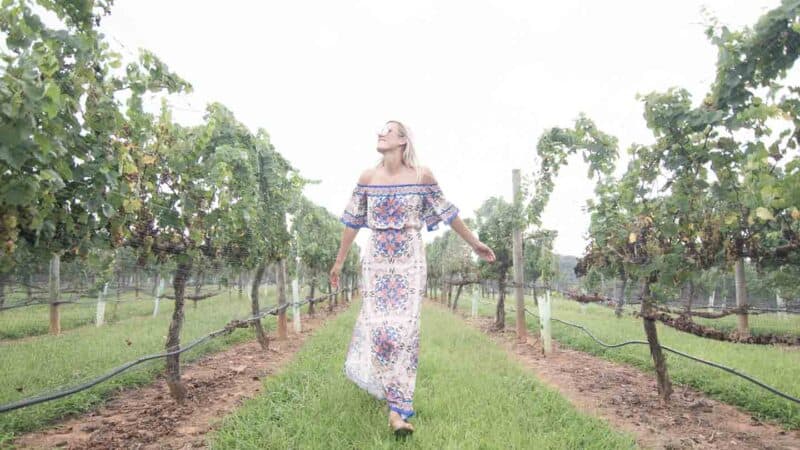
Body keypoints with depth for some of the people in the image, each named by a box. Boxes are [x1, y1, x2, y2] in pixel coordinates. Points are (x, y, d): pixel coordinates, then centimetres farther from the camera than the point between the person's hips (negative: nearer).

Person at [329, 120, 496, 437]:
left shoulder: (422, 175, -4)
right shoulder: (367, 177, 0)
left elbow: (447, 213, 5)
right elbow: (352, 221, 7)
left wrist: (474, 243, 11)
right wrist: (339, 261, 11)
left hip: (410, 260, -1)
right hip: (376, 260, 2)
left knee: (404, 329, -7)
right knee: (378, 325, 2)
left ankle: (397, 410, 2)